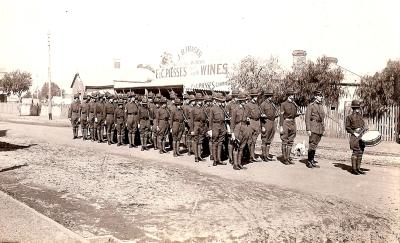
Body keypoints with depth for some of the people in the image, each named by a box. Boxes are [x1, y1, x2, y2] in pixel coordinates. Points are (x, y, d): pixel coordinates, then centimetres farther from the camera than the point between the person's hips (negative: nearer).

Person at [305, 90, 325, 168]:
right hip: (313, 128, -7)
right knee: (312, 145, -7)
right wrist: (308, 129, -16)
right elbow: (307, 118, -10)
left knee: (315, 145, 10)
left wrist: (323, 129, 16)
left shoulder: (321, 106, 16)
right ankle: (309, 161, 0)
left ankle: (312, 160, 16)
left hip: (320, 129, 7)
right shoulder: (311, 106, -5)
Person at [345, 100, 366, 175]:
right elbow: (347, 127, -5)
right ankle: (353, 169, -3)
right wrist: (354, 133, -16)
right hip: (355, 137, -6)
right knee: (356, 152, -9)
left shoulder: (360, 116, 17)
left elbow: (363, 125, 19)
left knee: (360, 152, 7)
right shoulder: (349, 117, -1)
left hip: (361, 136, 6)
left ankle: (358, 168, 14)